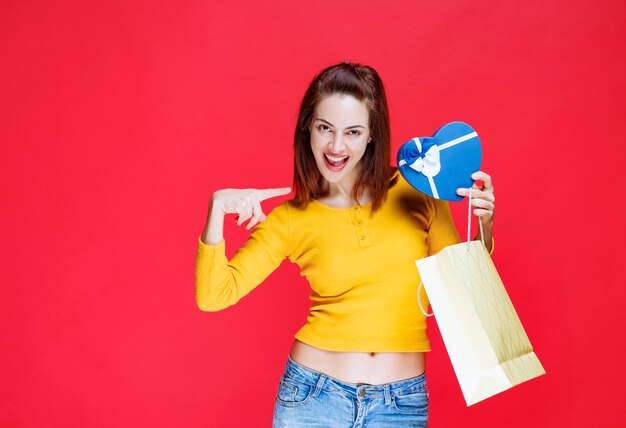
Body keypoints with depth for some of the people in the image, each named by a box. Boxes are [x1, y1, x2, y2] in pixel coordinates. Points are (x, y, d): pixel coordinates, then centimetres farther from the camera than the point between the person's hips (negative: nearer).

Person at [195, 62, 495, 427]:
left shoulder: (415, 193, -3)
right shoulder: (291, 219, -3)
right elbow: (213, 295, -9)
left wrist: (483, 229, -12)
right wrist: (218, 209, -19)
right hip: (313, 396, 0)